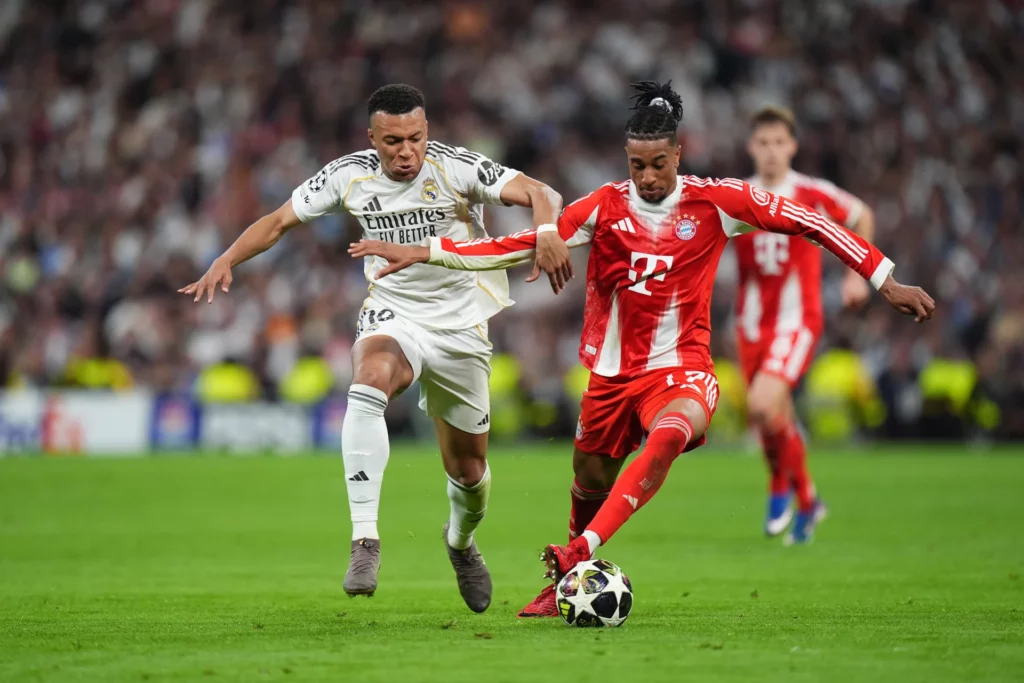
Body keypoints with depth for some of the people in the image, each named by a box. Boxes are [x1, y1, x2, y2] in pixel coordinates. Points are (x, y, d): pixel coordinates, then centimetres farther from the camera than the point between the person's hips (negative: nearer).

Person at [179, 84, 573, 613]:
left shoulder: (456, 168, -16)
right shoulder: (349, 176, -8)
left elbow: (536, 192, -25)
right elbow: (280, 220, 2)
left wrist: (546, 230, -47)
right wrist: (227, 261, -14)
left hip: (459, 326, 0)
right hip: (392, 316, 0)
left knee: (468, 468, 8)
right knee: (368, 385, -36)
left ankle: (461, 542, 45)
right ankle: (365, 540, -38)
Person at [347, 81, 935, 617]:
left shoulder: (715, 202, -6)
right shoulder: (604, 208, -4)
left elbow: (808, 222, -2)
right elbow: (520, 246, -5)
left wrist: (886, 280, -4)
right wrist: (425, 253, -13)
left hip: (681, 367, -3)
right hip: (613, 369, 3)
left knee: (670, 435, -34)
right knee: (591, 479, 10)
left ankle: (580, 551, -40)